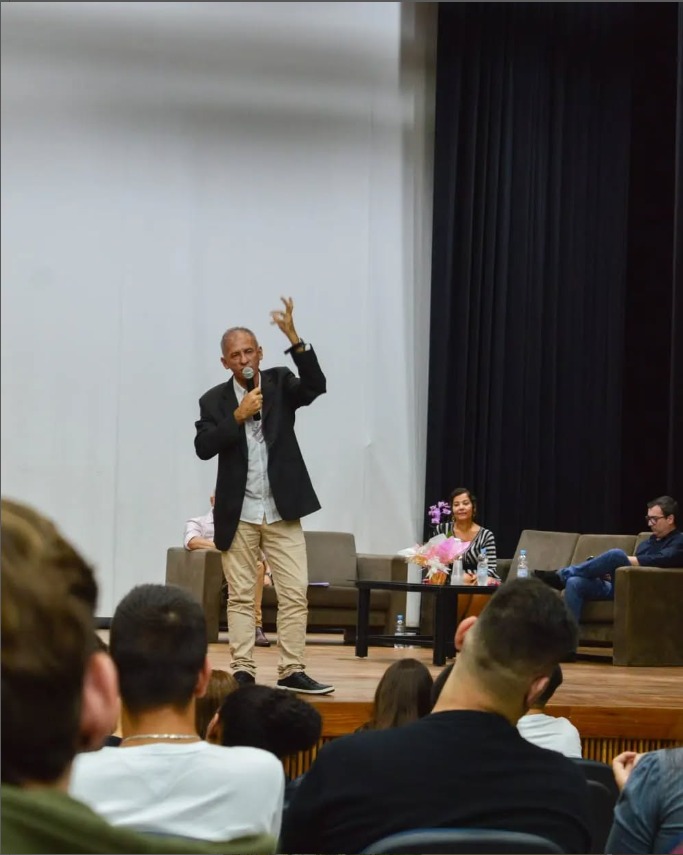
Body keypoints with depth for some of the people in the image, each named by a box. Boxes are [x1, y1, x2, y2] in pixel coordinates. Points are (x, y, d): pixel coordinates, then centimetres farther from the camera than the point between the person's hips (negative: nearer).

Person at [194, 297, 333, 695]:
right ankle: (243, 671, 8)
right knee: (241, 596, 4)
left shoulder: (280, 383, 3)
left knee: (295, 593, -2)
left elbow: (316, 386, -17)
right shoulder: (215, 401, 1)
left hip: (282, 509, 1)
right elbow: (203, 447, -10)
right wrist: (238, 416, -19)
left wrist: (294, 337, -26)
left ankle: (292, 671, 2)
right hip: (238, 513, -1)